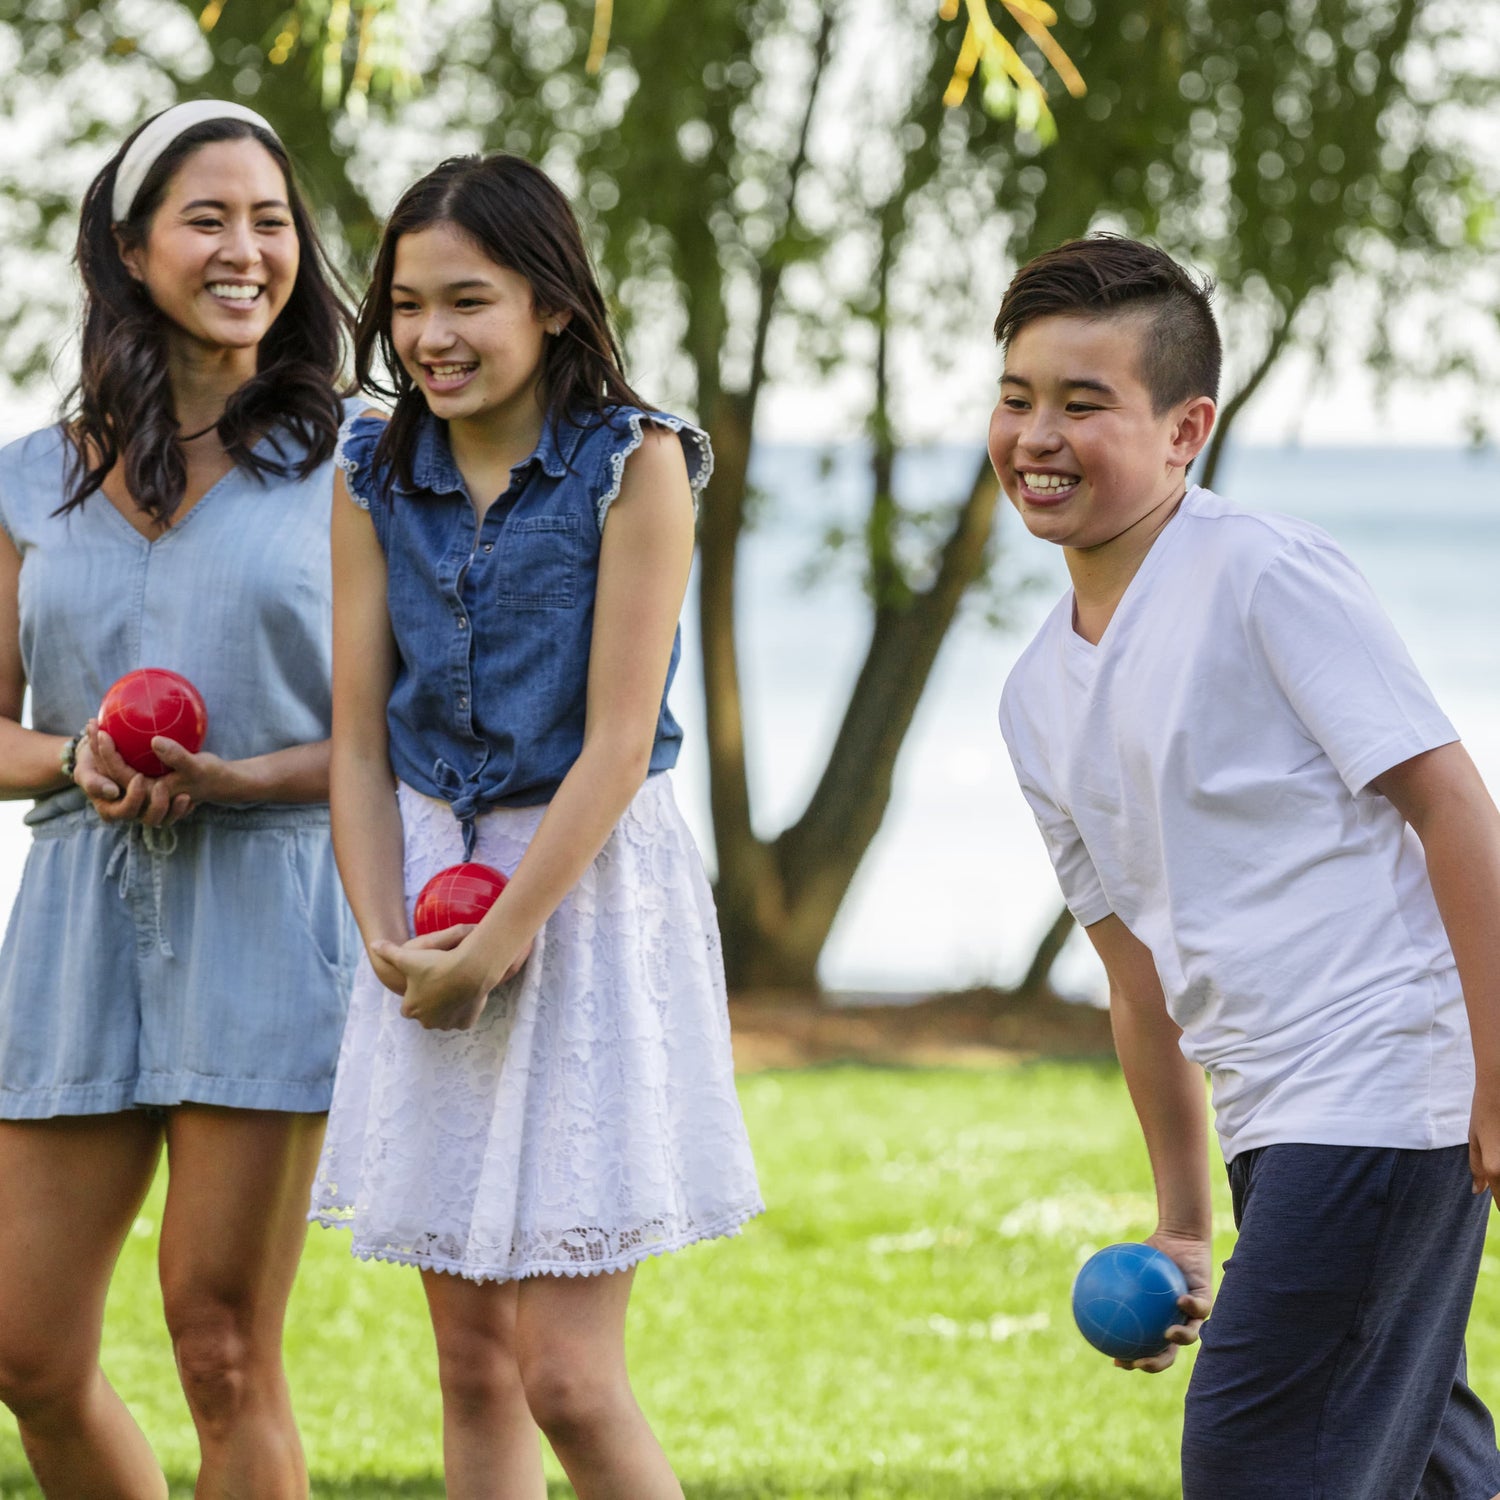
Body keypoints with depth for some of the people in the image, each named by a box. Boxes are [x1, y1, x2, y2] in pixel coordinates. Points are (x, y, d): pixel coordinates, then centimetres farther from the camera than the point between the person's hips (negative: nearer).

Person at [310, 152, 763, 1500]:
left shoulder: (633, 464, -9)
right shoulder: (376, 476, 5)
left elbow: (618, 742, -13)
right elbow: (359, 739, 4)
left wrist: (495, 945, -15)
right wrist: (388, 940, -9)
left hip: (590, 885, -5)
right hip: (432, 886, 5)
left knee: (567, 1378, -10)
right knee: (473, 1365, 8)